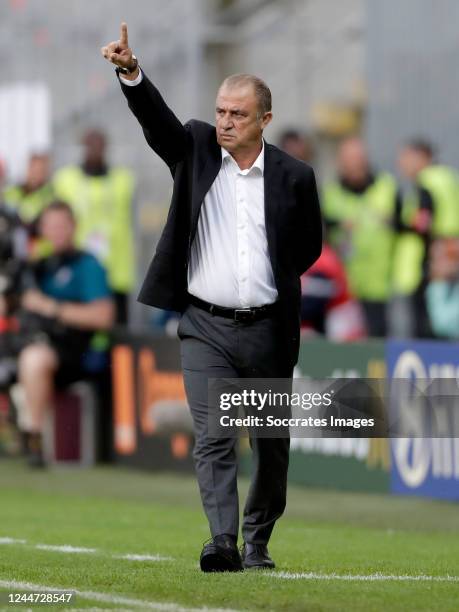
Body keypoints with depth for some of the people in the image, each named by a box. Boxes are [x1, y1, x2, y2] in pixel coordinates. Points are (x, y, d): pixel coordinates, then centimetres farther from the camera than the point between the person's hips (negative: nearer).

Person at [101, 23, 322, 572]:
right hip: (204, 326, -1)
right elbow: (156, 118, -15)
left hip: (268, 329, 1)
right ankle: (222, 542, -20)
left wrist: (271, 283, 7)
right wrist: (131, 73, -32)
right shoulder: (196, 148, 2)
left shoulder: (293, 177, 1)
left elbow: (308, 247, 12)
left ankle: (257, 541, 27)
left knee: (271, 440, 11)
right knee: (211, 437, -13)